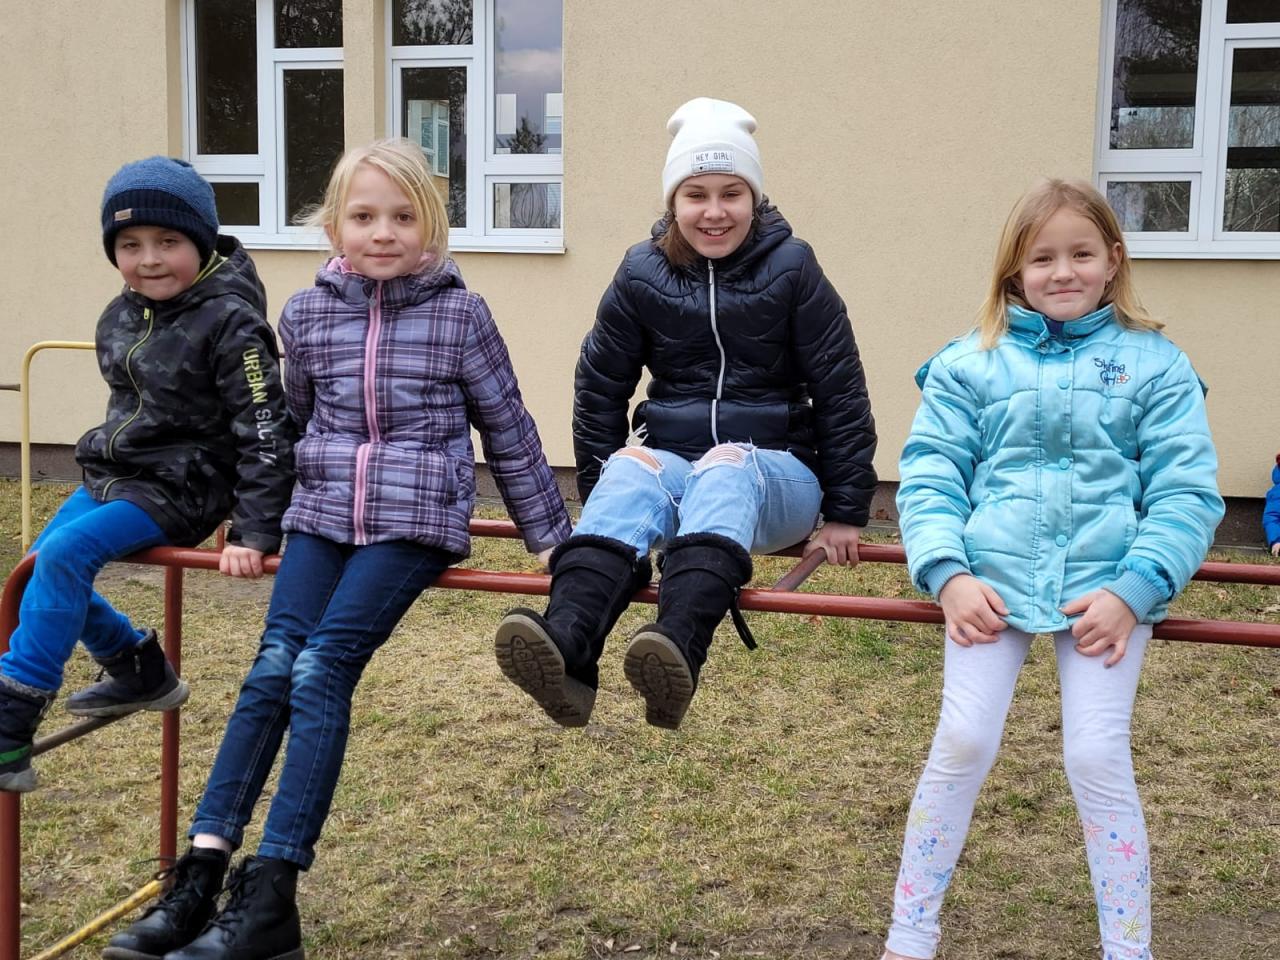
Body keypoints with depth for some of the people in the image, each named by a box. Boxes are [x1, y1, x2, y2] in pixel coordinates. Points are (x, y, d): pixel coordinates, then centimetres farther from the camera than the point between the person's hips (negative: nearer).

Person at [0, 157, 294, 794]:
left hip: (179, 490, -8)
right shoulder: (119, 318, 6)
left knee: (64, 554, -24)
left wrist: (253, 534, -24)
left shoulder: (228, 322, -17)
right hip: (112, 474, 9)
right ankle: (139, 671, 26)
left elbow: (265, 435, -20)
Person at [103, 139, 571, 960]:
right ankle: (199, 882, -7)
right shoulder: (307, 314, 7)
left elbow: (509, 431, 5)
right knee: (272, 671, -11)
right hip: (322, 515, 4)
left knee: (321, 670, -17)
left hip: (415, 521, -4)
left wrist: (551, 537, 8)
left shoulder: (460, 314, -2)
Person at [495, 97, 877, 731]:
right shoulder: (642, 274, 3)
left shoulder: (790, 269, -3)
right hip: (671, 461, 2)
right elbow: (599, 388, 13)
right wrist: (602, 504, 13)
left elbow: (840, 392, -1)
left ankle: (678, 651, -63)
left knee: (725, 471, -36)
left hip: (774, 472, -2)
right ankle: (567, 649, -58)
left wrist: (845, 513, -1)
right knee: (631, 471, -33)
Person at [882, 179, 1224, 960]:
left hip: (1107, 583, 0)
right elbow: (930, 476, 4)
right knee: (962, 744, -7)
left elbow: (1188, 492, 2)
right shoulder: (971, 363, 9)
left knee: (1098, 756, -8)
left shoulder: (1154, 366, 7)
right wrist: (947, 573, -11)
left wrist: (1135, 590, -10)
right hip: (993, 577, 1)